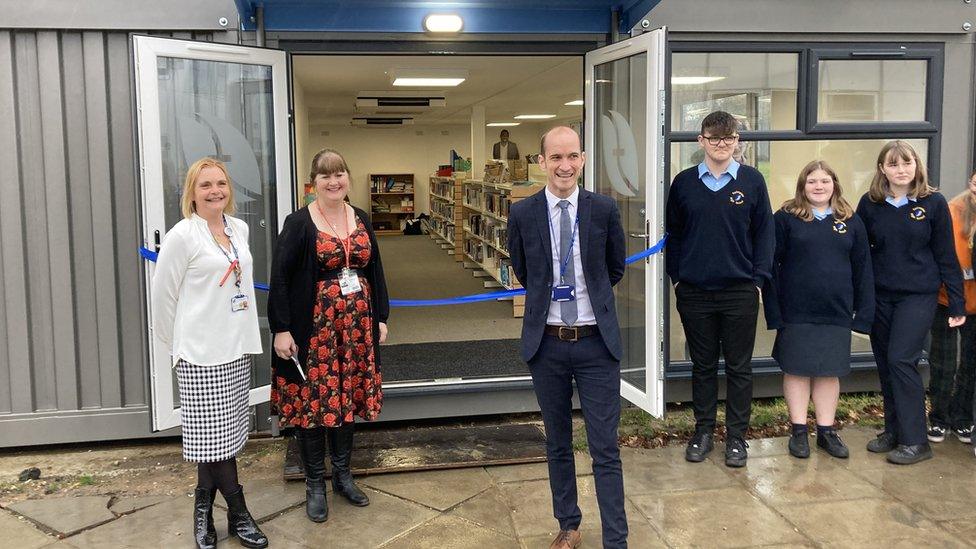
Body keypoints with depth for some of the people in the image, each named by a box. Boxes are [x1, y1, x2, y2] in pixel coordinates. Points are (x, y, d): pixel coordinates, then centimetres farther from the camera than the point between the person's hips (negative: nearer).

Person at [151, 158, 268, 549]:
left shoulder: (240, 229, 8)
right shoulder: (182, 236, -11)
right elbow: (162, 295, -6)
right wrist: (176, 343, 1)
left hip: (237, 348, 6)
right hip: (201, 354, -6)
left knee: (221, 434, 12)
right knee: (214, 435, 0)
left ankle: (204, 508, 26)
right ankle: (238, 514, 12)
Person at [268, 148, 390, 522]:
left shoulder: (361, 219, 8)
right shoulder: (299, 223, -7)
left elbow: (374, 270, 13)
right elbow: (279, 277, -9)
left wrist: (380, 318, 11)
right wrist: (281, 329, -13)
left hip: (356, 325, 5)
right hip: (314, 327, -4)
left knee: (348, 397, 12)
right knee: (312, 401, 3)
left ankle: (342, 474, 28)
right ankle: (315, 484, 19)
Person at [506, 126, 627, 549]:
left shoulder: (604, 209, -4)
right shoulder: (522, 214, -4)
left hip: (596, 341, -1)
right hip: (547, 342, 1)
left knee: (605, 448, 1)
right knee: (557, 443, 15)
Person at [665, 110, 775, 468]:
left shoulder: (752, 180, 0)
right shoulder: (684, 182, 3)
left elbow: (764, 233, 2)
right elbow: (673, 233, 9)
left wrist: (759, 279, -4)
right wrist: (676, 277, 3)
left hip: (740, 292, -1)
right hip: (694, 292, 1)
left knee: (739, 367, 7)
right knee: (703, 365, 12)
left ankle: (736, 436, 19)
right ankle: (703, 431, 24)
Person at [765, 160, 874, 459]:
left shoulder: (851, 222, 8)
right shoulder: (785, 218, -2)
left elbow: (863, 269, 8)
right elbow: (771, 265, -4)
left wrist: (864, 312, 3)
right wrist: (774, 310, -10)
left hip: (836, 312, 3)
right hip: (796, 312, -3)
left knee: (830, 371, 10)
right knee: (797, 370, 5)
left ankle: (826, 431, 21)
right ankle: (799, 431, 17)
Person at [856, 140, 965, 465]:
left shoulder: (933, 203, -4)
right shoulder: (870, 203, 2)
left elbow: (946, 256, -1)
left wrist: (957, 303, -1)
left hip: (918, 295, -3)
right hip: (879, 296, 3)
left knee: (901, 360, -10)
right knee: (885, 364, 8)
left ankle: (915, 440, 0)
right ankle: (893, 430, 22)